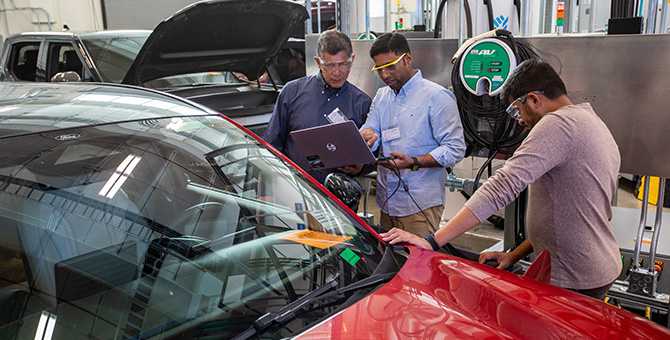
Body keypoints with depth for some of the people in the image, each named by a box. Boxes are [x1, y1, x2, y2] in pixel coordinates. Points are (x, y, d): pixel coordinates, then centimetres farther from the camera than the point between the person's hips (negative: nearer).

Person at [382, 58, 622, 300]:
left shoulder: (560, 122, -17)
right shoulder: (594, 124, 15)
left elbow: (504, 186, -27)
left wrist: (432, 241, -28)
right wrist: (516, 254, 9)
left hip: (575, 282, -10)